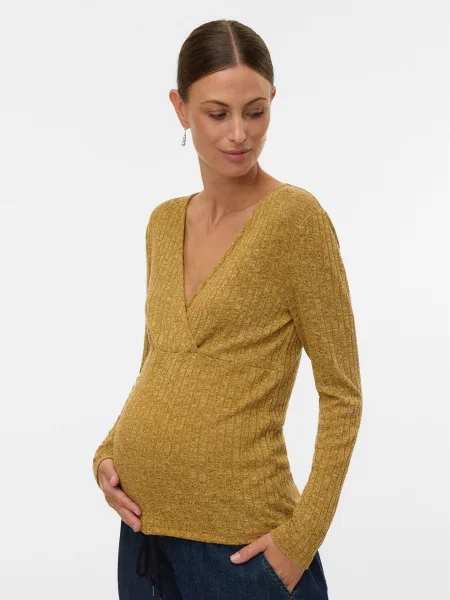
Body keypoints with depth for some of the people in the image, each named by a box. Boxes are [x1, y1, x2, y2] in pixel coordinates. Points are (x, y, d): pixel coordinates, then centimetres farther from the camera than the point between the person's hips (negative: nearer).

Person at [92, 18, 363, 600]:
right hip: (145, 524, 6)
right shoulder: (165, 222, 7)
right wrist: (107, 454, 1)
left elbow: (341, 393, -10)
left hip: (239, 542, -6)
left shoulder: (295, 216, -11)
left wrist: (302, 535, -15)